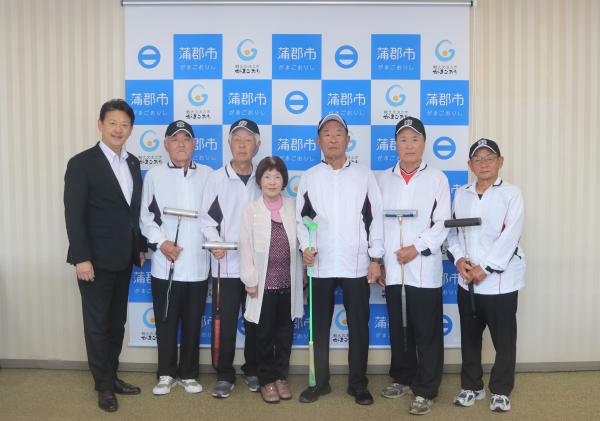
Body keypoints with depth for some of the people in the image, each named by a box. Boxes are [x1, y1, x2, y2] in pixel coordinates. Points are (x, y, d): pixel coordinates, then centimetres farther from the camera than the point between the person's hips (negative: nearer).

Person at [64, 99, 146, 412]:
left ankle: (112, 377, 31)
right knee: (97, 324, 6)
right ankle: (103, 386, 20)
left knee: (117, 322, 16)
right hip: (95, 259, -6)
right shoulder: (82, 163, -10)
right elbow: (73, 215, -14)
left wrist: (140, 247, 12)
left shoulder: (133, 163, 9)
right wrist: (81, 258, -18)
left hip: (123, 258, 6)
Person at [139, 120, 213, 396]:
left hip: (197, 263, 1)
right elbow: (146, 217, 2)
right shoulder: (154, 175, 4)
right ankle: (166, 374, 26)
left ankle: (188, 374, 27)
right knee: (166, 322, 9)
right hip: (165, 264, 0)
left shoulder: (207, 174, 5)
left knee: (192, 322, 11)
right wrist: (160, 242, -12)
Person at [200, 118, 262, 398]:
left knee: (255, 321, 11)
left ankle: (252, 371, 27)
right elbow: (207, 219, -1)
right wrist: (214, 243, -18)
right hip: (226, 263, -2)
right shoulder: (217, 178, 2)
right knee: (225, 322, 3)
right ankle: (224, 375, 18)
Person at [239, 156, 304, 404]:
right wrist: (250, 281, -7)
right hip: (264, 282, -2)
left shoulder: (292, 207, 3)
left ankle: (281, 376, 28)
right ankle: (266, 381, 23)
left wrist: (300, 276, 4)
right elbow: (246, 247, -3)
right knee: (265, 334, 7)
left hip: (289, 282, 2)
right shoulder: (251, 209, -2)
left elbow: (298, 242, 5)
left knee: (285, 333, 11)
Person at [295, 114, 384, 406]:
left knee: (359, 326, 7)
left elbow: (375, 218, 2)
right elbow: (301, 218, 8)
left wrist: (376, 258, -3)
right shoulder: (309, 178, 7)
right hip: (320, 265, 1)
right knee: (319, 326, 10)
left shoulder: (364, 176, 4)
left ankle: (358, 384, 22)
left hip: (357, 264, -1)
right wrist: (305, 246, -9)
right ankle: (320, 382, 25)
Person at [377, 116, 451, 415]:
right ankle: (403, 378, 31)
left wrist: (417, 248, -14)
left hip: (424, 268, -3)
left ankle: (425, 390, 14)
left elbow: (443, 223, -4)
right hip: (392, 267, 3)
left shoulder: (437, 178, 2)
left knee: (427, 332, 2)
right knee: (398, 329, 14)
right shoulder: (384, 179, 10)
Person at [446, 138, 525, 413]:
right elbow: (452, 231, 8)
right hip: (467, 280, 4)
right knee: (469, 337, 14)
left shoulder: (511, 194, -5)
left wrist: (484, 269, -17)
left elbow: (510, 237, -13)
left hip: (500, 280, -4)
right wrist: (459, 259, -9)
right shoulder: (461, 194, 9)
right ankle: (471, 386, 29)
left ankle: (500, 391, 23)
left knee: (504, 340, 6)